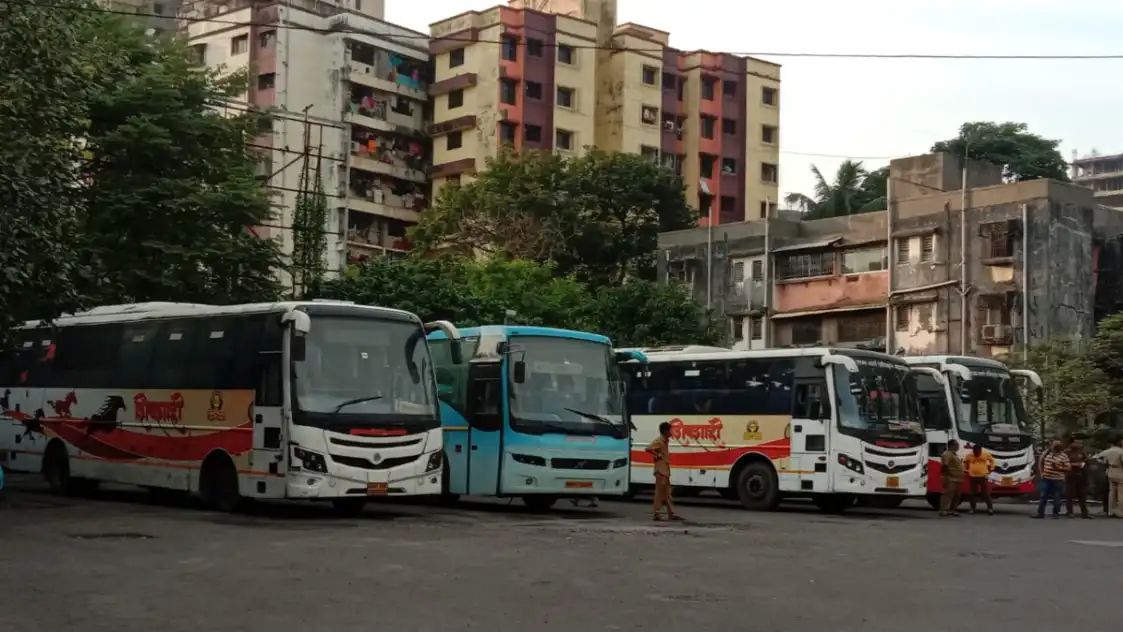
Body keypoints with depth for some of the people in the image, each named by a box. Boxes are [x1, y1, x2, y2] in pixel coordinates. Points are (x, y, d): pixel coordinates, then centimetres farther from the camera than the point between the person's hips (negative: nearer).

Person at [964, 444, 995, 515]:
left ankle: (990, 508, -1)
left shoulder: (986, 453, -3)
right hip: (972, 477, 1)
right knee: (973, 493, 5)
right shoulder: (969, 454, -3)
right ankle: (972, 508, 12)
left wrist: (991, 468, 7)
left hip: (983, 476, -1)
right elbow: (965, 462, 14)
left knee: (986, 493, -3)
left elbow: (991, 460, 14)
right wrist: (966, 470, 9)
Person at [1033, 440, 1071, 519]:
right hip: (1046, 479, 4)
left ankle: (1056, 513, 13)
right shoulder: (1047, 453, 5)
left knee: (1056, 498, 4)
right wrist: (1041, 472, 7)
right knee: (1043, 496, 5)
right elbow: (1041, 462, 18)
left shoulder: (1064, 456, -6)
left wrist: (1058, 468, -21)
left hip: (1058, 480, -4)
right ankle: (1040, 513, 10)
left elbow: (1068, 468, -9)